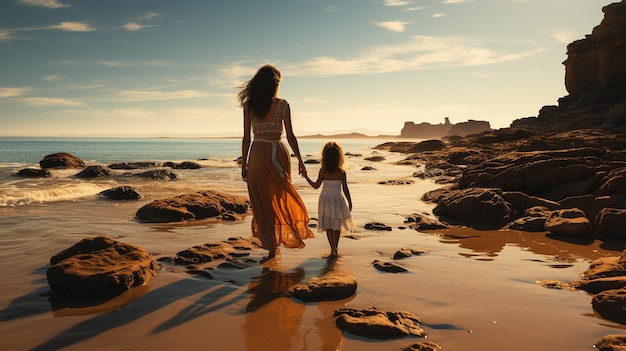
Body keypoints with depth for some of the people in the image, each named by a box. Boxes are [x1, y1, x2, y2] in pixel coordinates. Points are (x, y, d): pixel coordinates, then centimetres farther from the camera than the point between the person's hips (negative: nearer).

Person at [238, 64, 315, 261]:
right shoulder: (282, 105, -4)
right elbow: (290, 136, -5)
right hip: (277, 153, 0)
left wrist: (243, 164, 6)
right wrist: (299, 160, 4)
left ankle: (271, 246, 9)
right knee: (279, 197, 19)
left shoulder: (249, 105, -1)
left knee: (262, 201, 6)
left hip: (257, 155, 0)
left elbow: (246, 138, -1)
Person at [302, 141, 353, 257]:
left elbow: (316, 185, -2)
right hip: (337, 199, 0)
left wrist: (306, 177, 11)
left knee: (328, 226, 7)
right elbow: (345, 189, -5)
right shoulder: (341, 172, -9)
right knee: (337, 226, 16)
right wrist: (349, 202, 7)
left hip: (325, 199, 0)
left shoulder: (323, 170, -9)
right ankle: (335, 248, 25)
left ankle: (333, 249, -2)